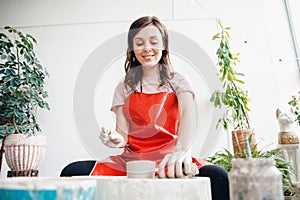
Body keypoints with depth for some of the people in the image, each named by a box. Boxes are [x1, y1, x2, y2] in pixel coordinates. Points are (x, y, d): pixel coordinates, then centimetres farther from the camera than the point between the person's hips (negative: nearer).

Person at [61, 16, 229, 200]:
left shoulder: (176, 81, 8)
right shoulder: (125, 88, 13)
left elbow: (189, 113, -13)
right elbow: (123, 134, 7)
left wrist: (182, 150, -34)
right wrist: (117, 140, -19)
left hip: (170, 160, -1)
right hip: (131, 160, 2)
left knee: (219, 177, -33)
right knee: (72, 171, -23)